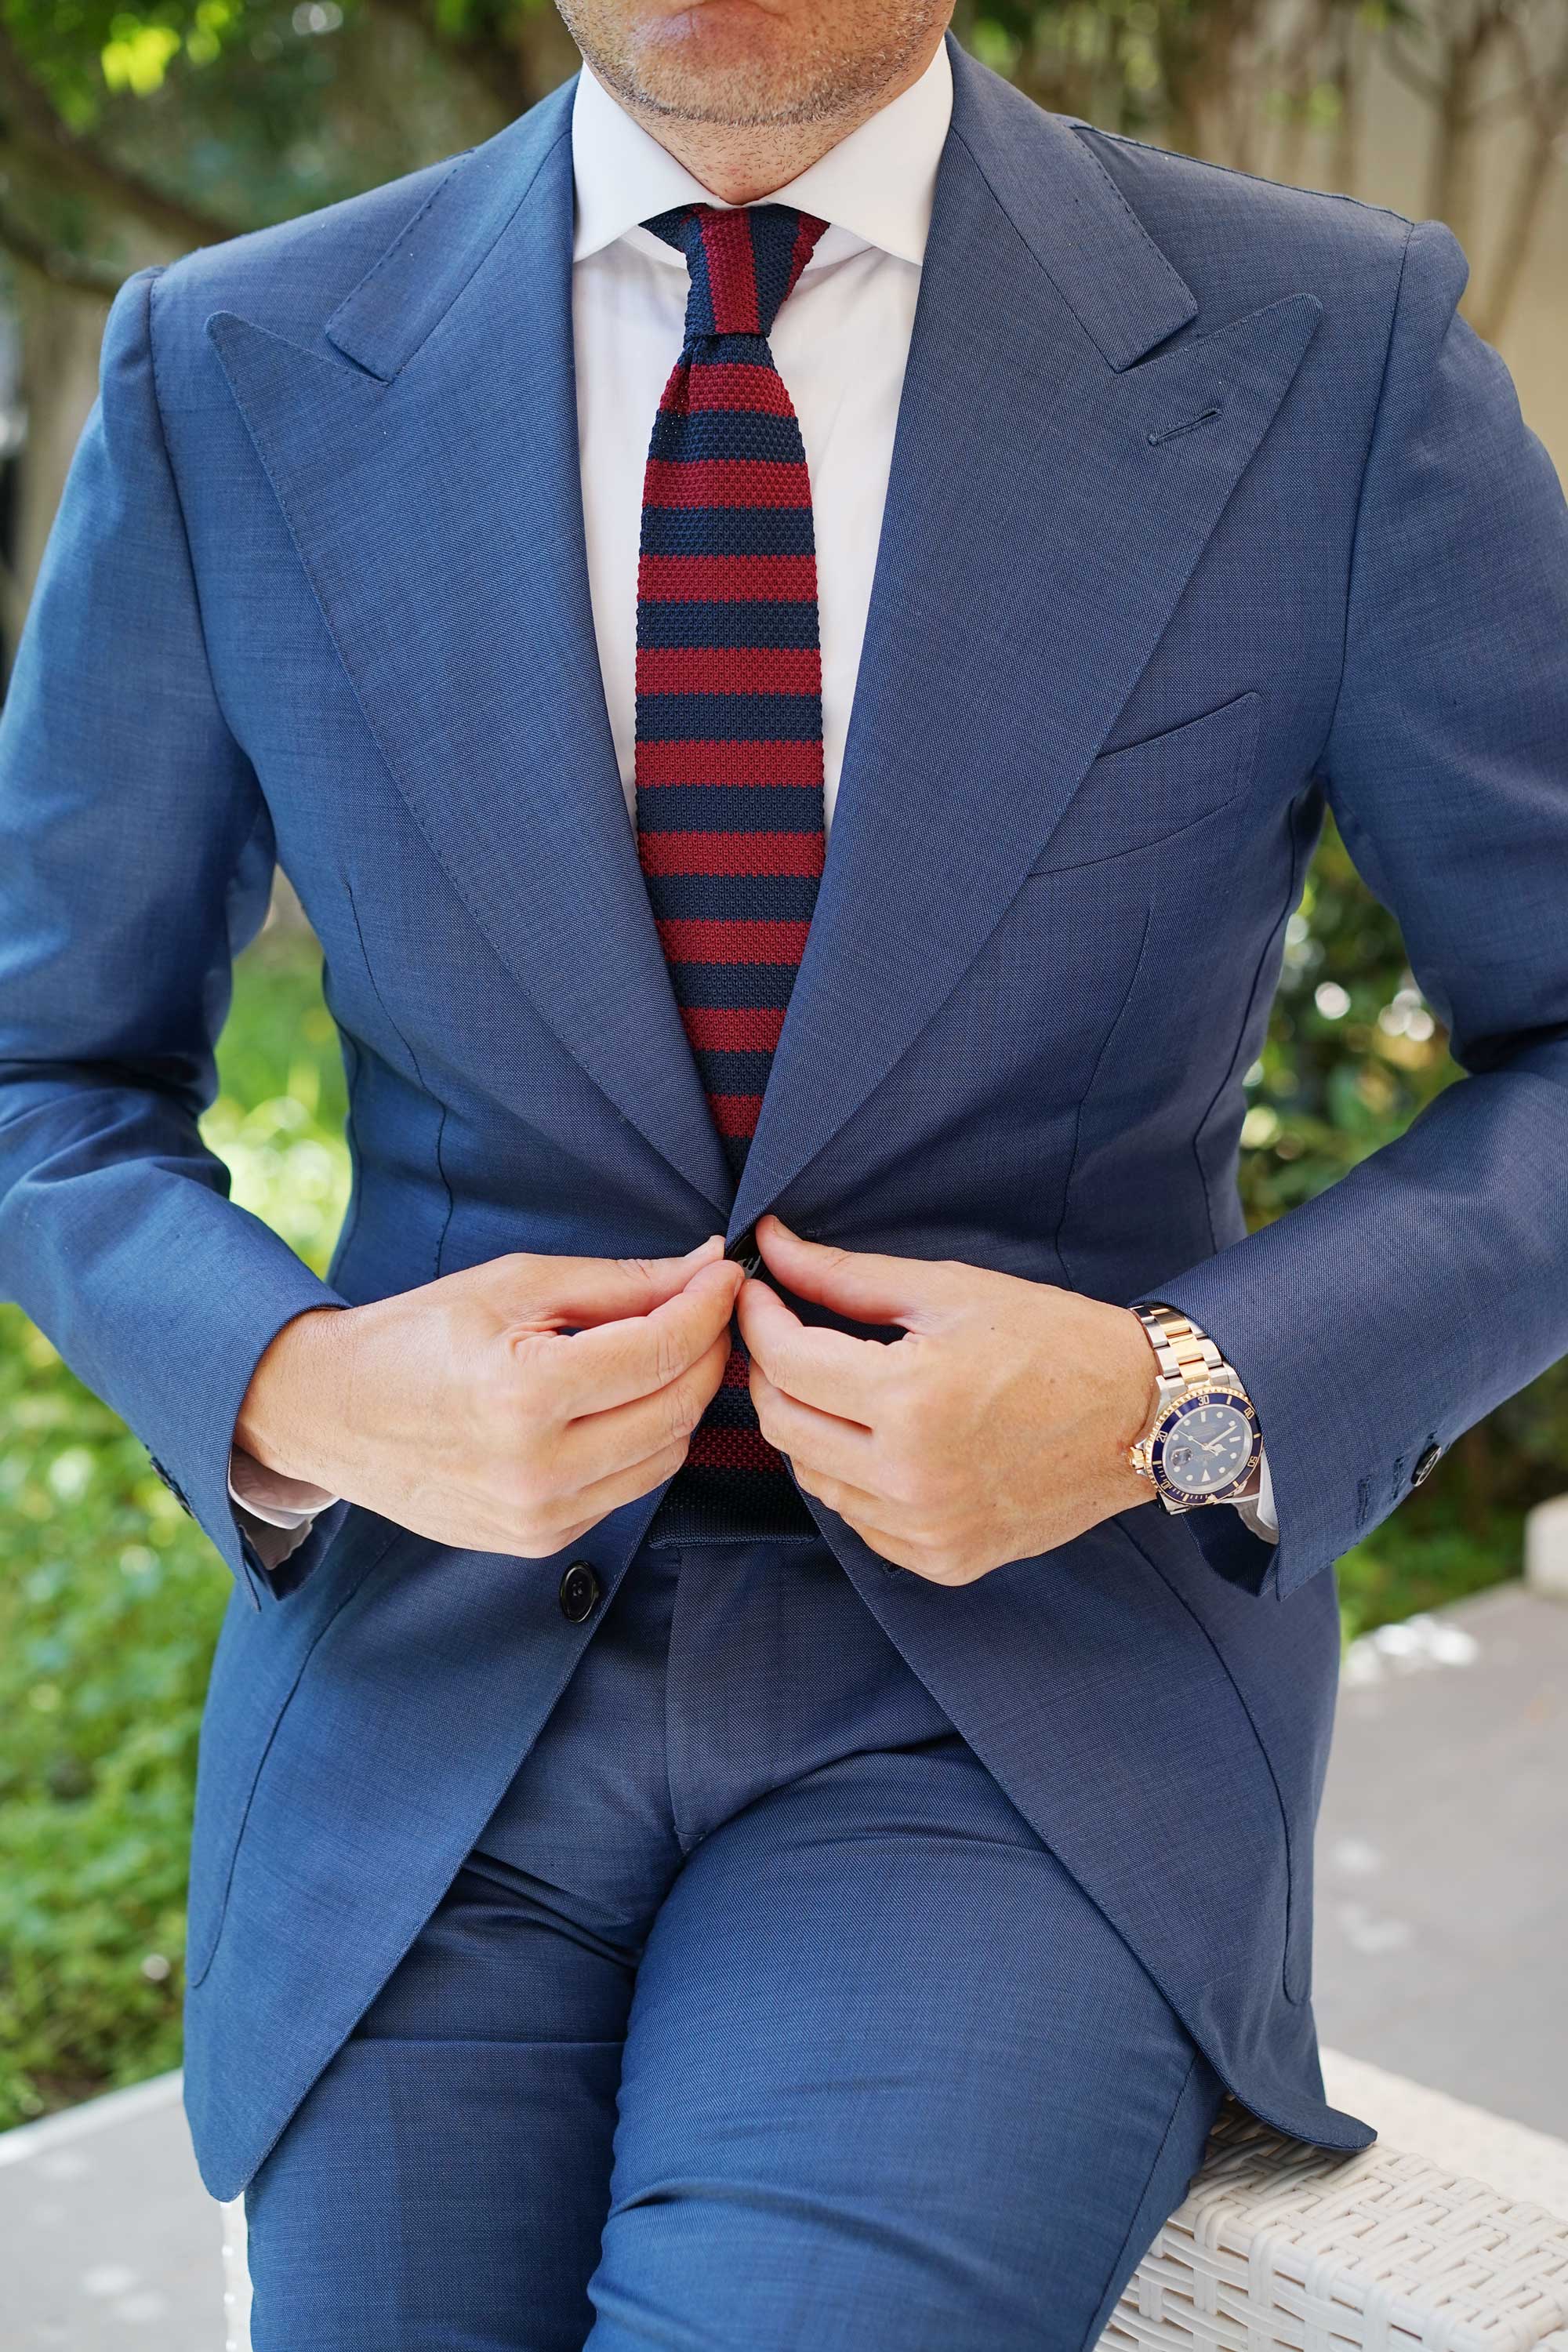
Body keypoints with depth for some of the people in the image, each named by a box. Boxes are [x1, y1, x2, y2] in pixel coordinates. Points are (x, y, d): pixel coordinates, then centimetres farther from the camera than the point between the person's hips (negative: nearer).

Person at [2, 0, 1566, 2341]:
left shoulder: (1327, 354, -7)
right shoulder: (235, 381, -2)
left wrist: (1177, 1405, -16)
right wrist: (302, 1399, -14)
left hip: (1036, 1650, -1)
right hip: (438, 1676, 2)